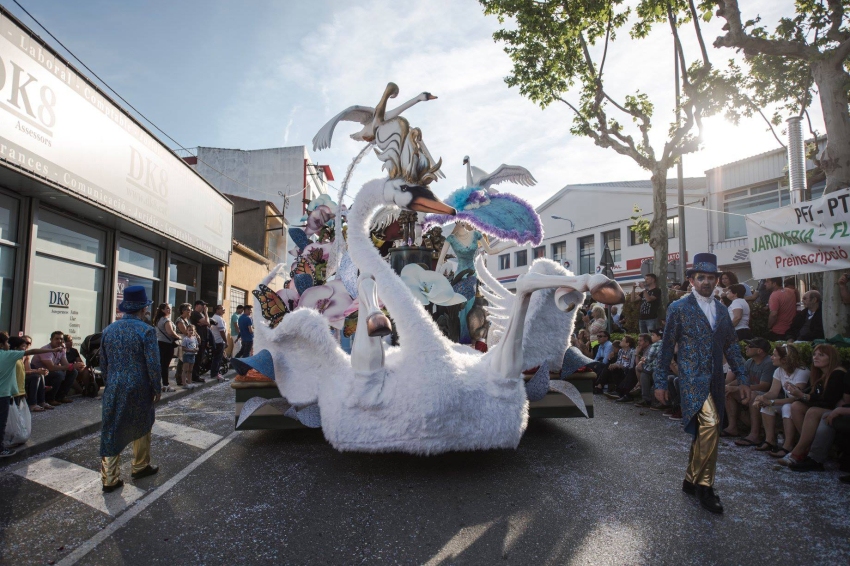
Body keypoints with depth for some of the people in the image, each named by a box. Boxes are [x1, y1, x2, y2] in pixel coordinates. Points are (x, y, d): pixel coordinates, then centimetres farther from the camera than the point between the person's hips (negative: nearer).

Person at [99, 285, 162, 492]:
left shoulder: (108, 330, 4)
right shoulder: (146, 331, -15)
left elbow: (103, 363, 12)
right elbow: (153, 365, -15)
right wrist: (157, 388, -3)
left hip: (113, 389, 4)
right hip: (139, 389, -4)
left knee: (111, 431, 9)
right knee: (141, 428, 16)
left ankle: (109, 478, 12)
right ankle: (140, 467, 30)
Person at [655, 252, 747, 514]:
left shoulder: (721, 309, 13)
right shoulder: (679, 308, -4)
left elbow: (731, 345, 18)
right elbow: (667, 347, -2)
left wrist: (742, 378, 12)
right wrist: (661, 383, -3)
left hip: (716, 380, 6)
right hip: (692, 377, -6)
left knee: (703, 432, 11)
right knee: (710, 424, -21)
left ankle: (691, 481, 26)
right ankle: (704, 484, -7)